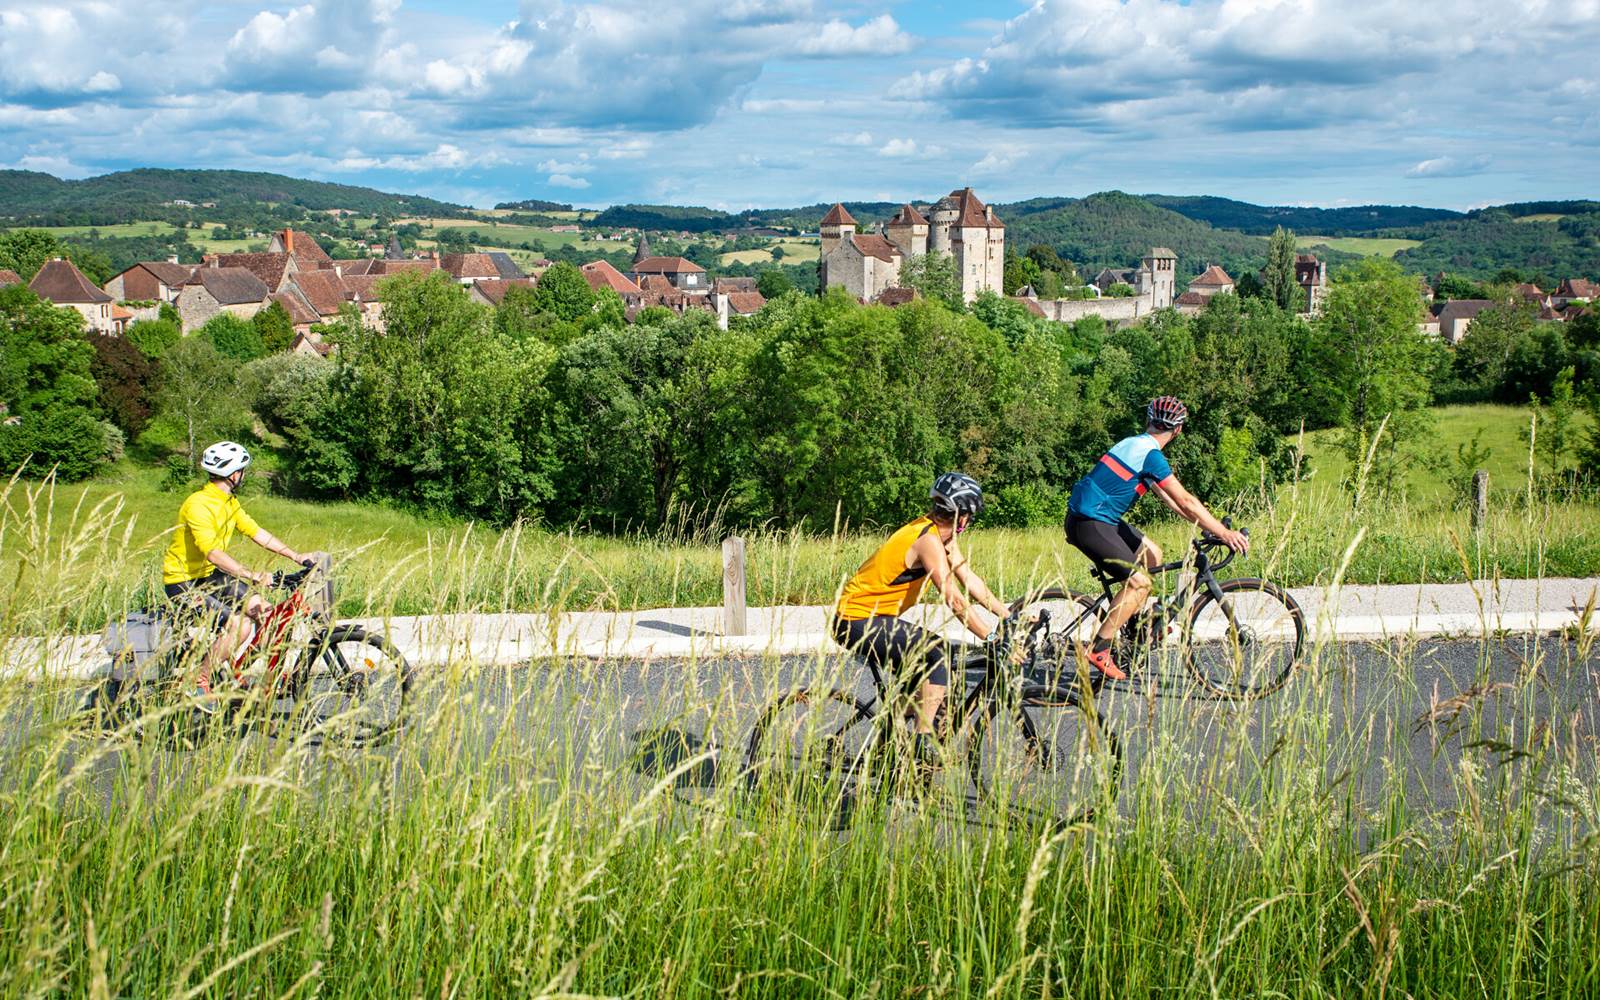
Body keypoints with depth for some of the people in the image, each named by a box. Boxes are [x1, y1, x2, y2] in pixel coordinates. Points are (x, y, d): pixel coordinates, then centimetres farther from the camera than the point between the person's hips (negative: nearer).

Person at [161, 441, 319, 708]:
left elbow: (256, 532, 7)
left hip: (208, 575, 9)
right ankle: (198, 683, -10)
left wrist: (297, 557, 0)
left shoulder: (229, 502, 5)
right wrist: (252, 576, -45)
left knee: (261, 610, -5)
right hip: (182, 582, -9)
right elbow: (213, 554, -36)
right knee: (237, 625, -24)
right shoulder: (199, 505, -26)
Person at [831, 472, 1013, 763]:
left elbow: (969, 579, 9)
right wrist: (994, 639, -29)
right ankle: (924, 744, -21)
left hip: (874, 618, 10)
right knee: (939, 652, -20)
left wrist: (1008, 615, 3)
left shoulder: (943, 534, 7)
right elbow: (955, 600, -28)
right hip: (857, 622, -10)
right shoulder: (929, 540, -22)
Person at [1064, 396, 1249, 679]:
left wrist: (1209, 524, 20)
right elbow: (1185, 502, -19)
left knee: (1151, 554, 19)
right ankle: (1099, 649, -11)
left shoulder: (1134, 444, 14)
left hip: (1098, 516, 10)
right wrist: (1224, 533, -17)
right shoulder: (1151, 454, -16)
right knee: (1139, 582, -14)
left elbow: (1169, 498, 20)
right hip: (1089, 523, -10)